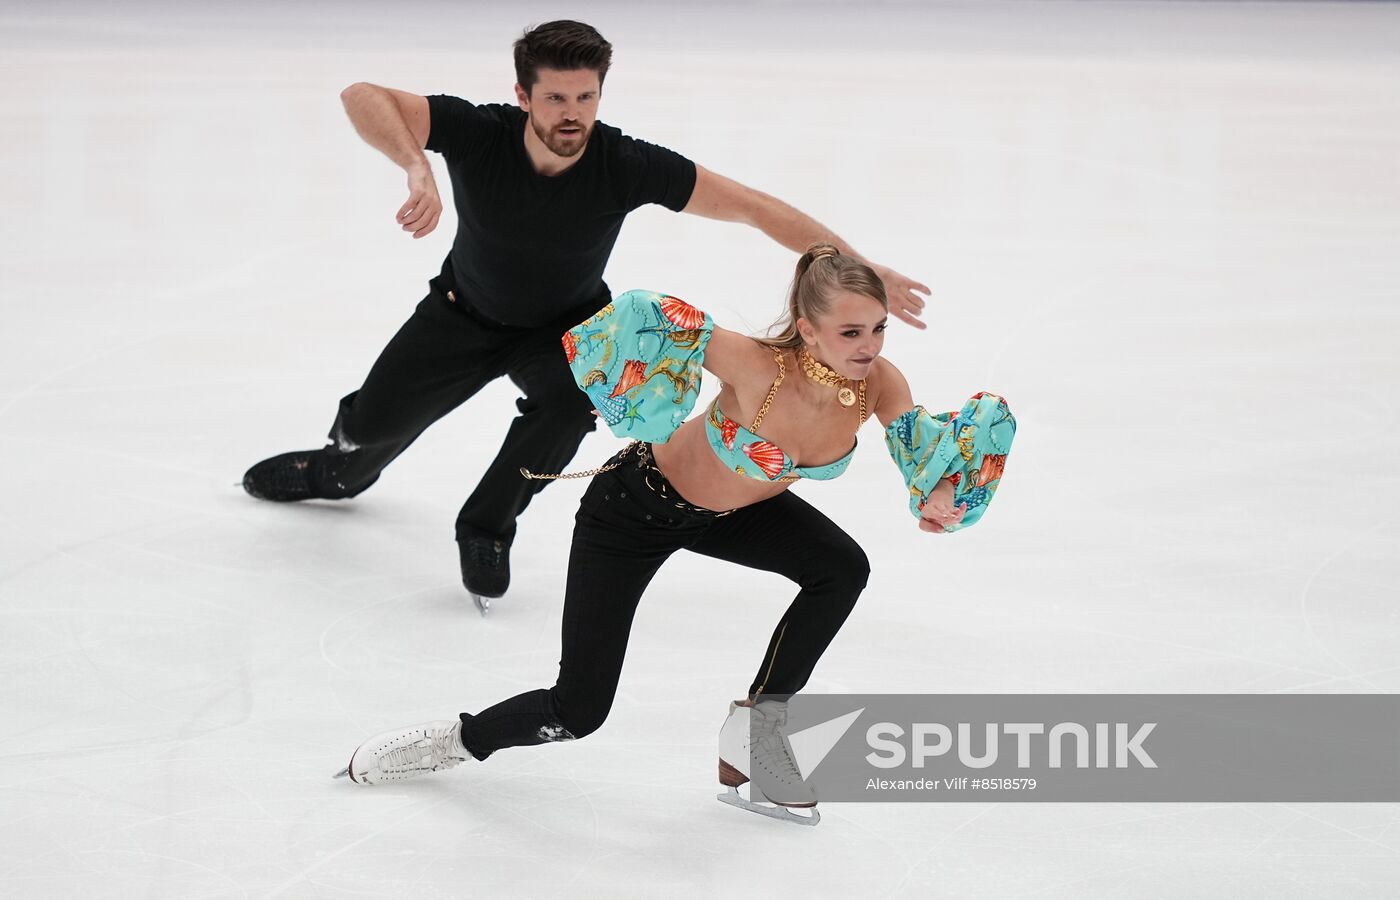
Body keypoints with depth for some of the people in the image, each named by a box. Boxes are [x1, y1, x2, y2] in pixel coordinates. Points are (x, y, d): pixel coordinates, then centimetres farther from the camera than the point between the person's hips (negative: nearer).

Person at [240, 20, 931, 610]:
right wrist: (416, 165, -61)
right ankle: (345, 467, 48)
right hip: (466, 312, 1)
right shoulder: (479, 134, -32)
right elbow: (363, 97, -42)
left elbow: (756, 208, -31)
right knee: (374, 420, 6)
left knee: (569, 398, -31)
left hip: (567, 325, -1)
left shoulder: (627, 166, -33)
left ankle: (486, 526, -5)